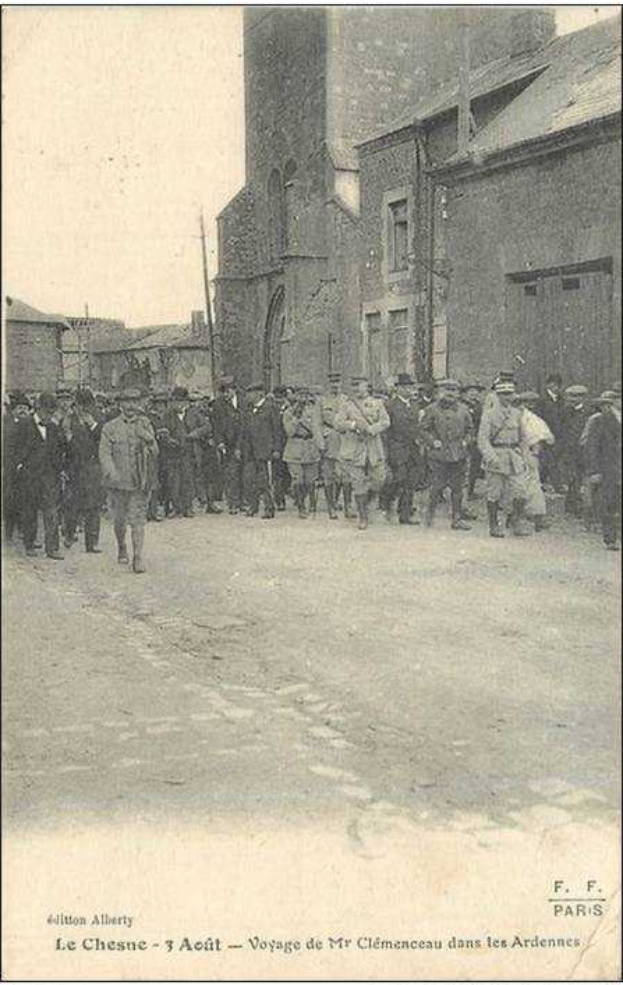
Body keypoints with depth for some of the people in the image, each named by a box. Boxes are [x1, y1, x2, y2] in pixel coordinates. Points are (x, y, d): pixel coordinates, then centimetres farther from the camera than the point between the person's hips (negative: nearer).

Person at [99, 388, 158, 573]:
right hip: (118, 482, 0)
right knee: (119, 519, 11)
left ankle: (138, 556, -8)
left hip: (140, 481, 0)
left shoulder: (145, 425, 7)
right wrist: (111, 473, -21)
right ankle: (121, 548, 35)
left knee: (138, 519, -8)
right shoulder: (110, 428, 2)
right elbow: (104, 453, -6)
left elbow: (155, 452, 3)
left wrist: (147, 439, -17)